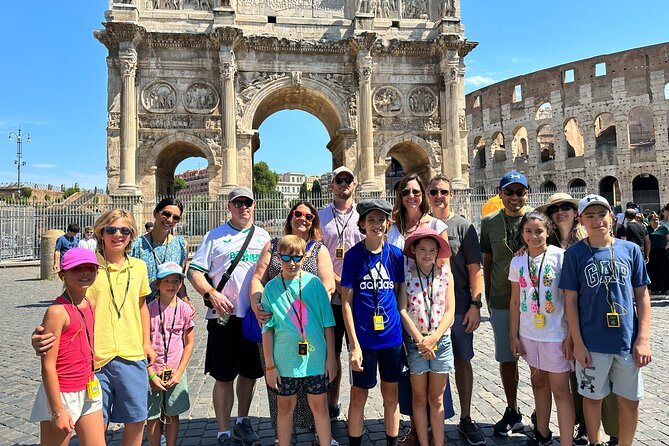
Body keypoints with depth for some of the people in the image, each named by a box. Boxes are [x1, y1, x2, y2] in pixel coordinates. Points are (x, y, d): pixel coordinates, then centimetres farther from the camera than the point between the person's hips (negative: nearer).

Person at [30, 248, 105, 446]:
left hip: (89, 391, 7)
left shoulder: (90, 305, 4)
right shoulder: (57, 311, -18)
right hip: (61, 394, -7)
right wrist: (58, 411, -16)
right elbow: (48, 366, -17)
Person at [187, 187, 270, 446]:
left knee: (250, 373, 15)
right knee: (224, 377, 4)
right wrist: (211, 294, -17)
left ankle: (242, 422, 35)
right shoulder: (215, 236, 3)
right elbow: (194, 271, -2)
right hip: (224, 316, -3)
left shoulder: (263, 236, 12)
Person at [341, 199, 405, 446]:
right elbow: (346, 302, -7)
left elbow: (400, 294, 10)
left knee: (391, 393, 14)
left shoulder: (395, 254, 2)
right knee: (359, 394, 10)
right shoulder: (354, 255, -7)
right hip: (363, 336, -3)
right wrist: (354, 344, -11)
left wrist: (404, 331, 5)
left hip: (391, 334, 3)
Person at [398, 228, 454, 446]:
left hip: (441, 341, 1)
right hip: (415, 341, -1)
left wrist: (433, 339, -10)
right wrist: (420, 340, -10)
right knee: (419, 398, 10)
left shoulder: (445, 274, -1)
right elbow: (402, 310, -7)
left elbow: (449, 311, -2)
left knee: (437, 399, 11)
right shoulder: (406, 275, -5)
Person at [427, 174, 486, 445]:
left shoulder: (463, 226, 1)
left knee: (462, 361, 9)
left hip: (459, 307, -1)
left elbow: (474, 270, -2)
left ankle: (465, 420, 24)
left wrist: (475, 305, -9)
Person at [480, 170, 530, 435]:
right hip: (501, 302, 2)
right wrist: (487, 297, 8)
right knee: (506, 359, 12)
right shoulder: (489, 222, 3)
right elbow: (487, 262, 8)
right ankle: (512, 412, 30)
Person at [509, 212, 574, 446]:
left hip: (556, 333, -4)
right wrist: (514, 335, 7)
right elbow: (515, 301, 7)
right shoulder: (517, 261, 2)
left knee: (560, 390, 2)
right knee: (539, 383, 18)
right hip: (528, 333, 5)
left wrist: (570, 336, -11)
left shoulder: (560, 256, -10)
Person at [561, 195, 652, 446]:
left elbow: (642, 295, 4)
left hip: (628, 342, 2)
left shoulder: (630, 250, 1)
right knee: (593, 397, 13)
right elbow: (570, 300, -4)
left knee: (630, 400, 13)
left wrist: (643, 339, -2)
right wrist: (577, 343, -7)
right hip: (592, 343, -2)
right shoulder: (574, 254, -5)